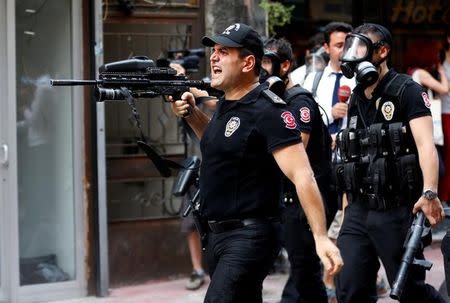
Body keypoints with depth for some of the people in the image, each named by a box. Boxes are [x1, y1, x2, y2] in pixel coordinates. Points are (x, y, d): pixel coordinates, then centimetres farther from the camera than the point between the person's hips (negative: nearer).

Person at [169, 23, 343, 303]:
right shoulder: (226, 104, 9)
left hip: (249, 237, -10)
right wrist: (192, 114, 13)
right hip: (217, 235, 10)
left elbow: (302, 176, -24)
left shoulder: (267, 111, -17)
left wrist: (321, 237, -32)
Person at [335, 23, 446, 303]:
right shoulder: (356, 99, 15)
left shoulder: (407, 91, -6)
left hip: (397, 211, -6)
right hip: (359, 212, 6)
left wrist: (429, 193, -33)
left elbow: (426, 145, -18)